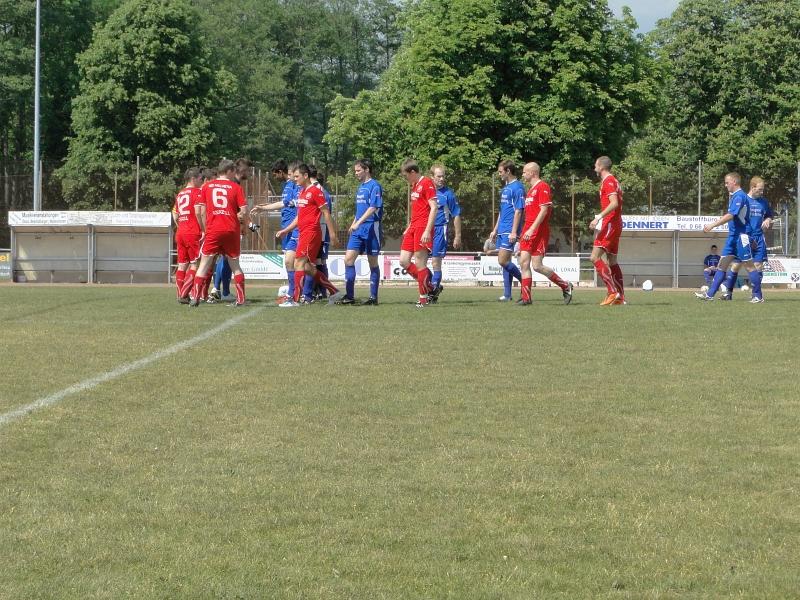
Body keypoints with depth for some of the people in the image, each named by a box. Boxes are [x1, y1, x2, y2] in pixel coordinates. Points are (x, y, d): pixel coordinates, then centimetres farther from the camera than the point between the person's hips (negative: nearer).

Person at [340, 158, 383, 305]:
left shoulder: (374, 186, -10)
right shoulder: (361, 187, 17)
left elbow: (373, 208, -20)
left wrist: (358, 223, -26)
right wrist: (353, 224, 17)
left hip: (372, 228, -8)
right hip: (358, 230, 8)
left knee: (373, 263, 0)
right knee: (348, 259, -2)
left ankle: (373, 297, 6)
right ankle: (349, 296, 0)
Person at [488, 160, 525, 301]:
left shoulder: (517, 188, -11)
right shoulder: (505, 188, 18)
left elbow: (518, 211, -17)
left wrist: (514, 232, -21)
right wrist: (495, 230, 23)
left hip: (509, 231, -9)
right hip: (502, 231, 9)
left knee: (503, 261, -15)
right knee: (504, 262, 7)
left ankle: (524, 281, -2)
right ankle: (507, 294, 10)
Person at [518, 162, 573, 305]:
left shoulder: (542, 187, -10)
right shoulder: (531, 190, 19)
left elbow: (544, 210, -18)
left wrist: (532, 229, -23)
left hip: (538, 232, -9)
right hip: (528, 232, 9)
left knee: (537, 266, -10)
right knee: (524, 263, -1)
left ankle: (565, 286, 4)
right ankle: (526, 298, 0)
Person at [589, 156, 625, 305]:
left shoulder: (608, 181, -11)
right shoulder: (613, 181, 19)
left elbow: (614, 203, -24)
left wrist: (598, 218, -27)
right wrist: (600, 218, 25)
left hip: (609, 224, -10)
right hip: (616, 224, 10)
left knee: (595, 257, -14)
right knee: (612, 261, 11)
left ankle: (613, 292, -20)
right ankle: (620, 297, 8)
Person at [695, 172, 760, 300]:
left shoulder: (739, 196, -15)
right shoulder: (733, 196, 15)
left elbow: (731, 216, -23)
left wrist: (712, 225, -23)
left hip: (742, 235, -10)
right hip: (733, 235, 10)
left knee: (749, 265, -4)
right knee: (723, 263, 5)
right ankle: (710, 294, 3)